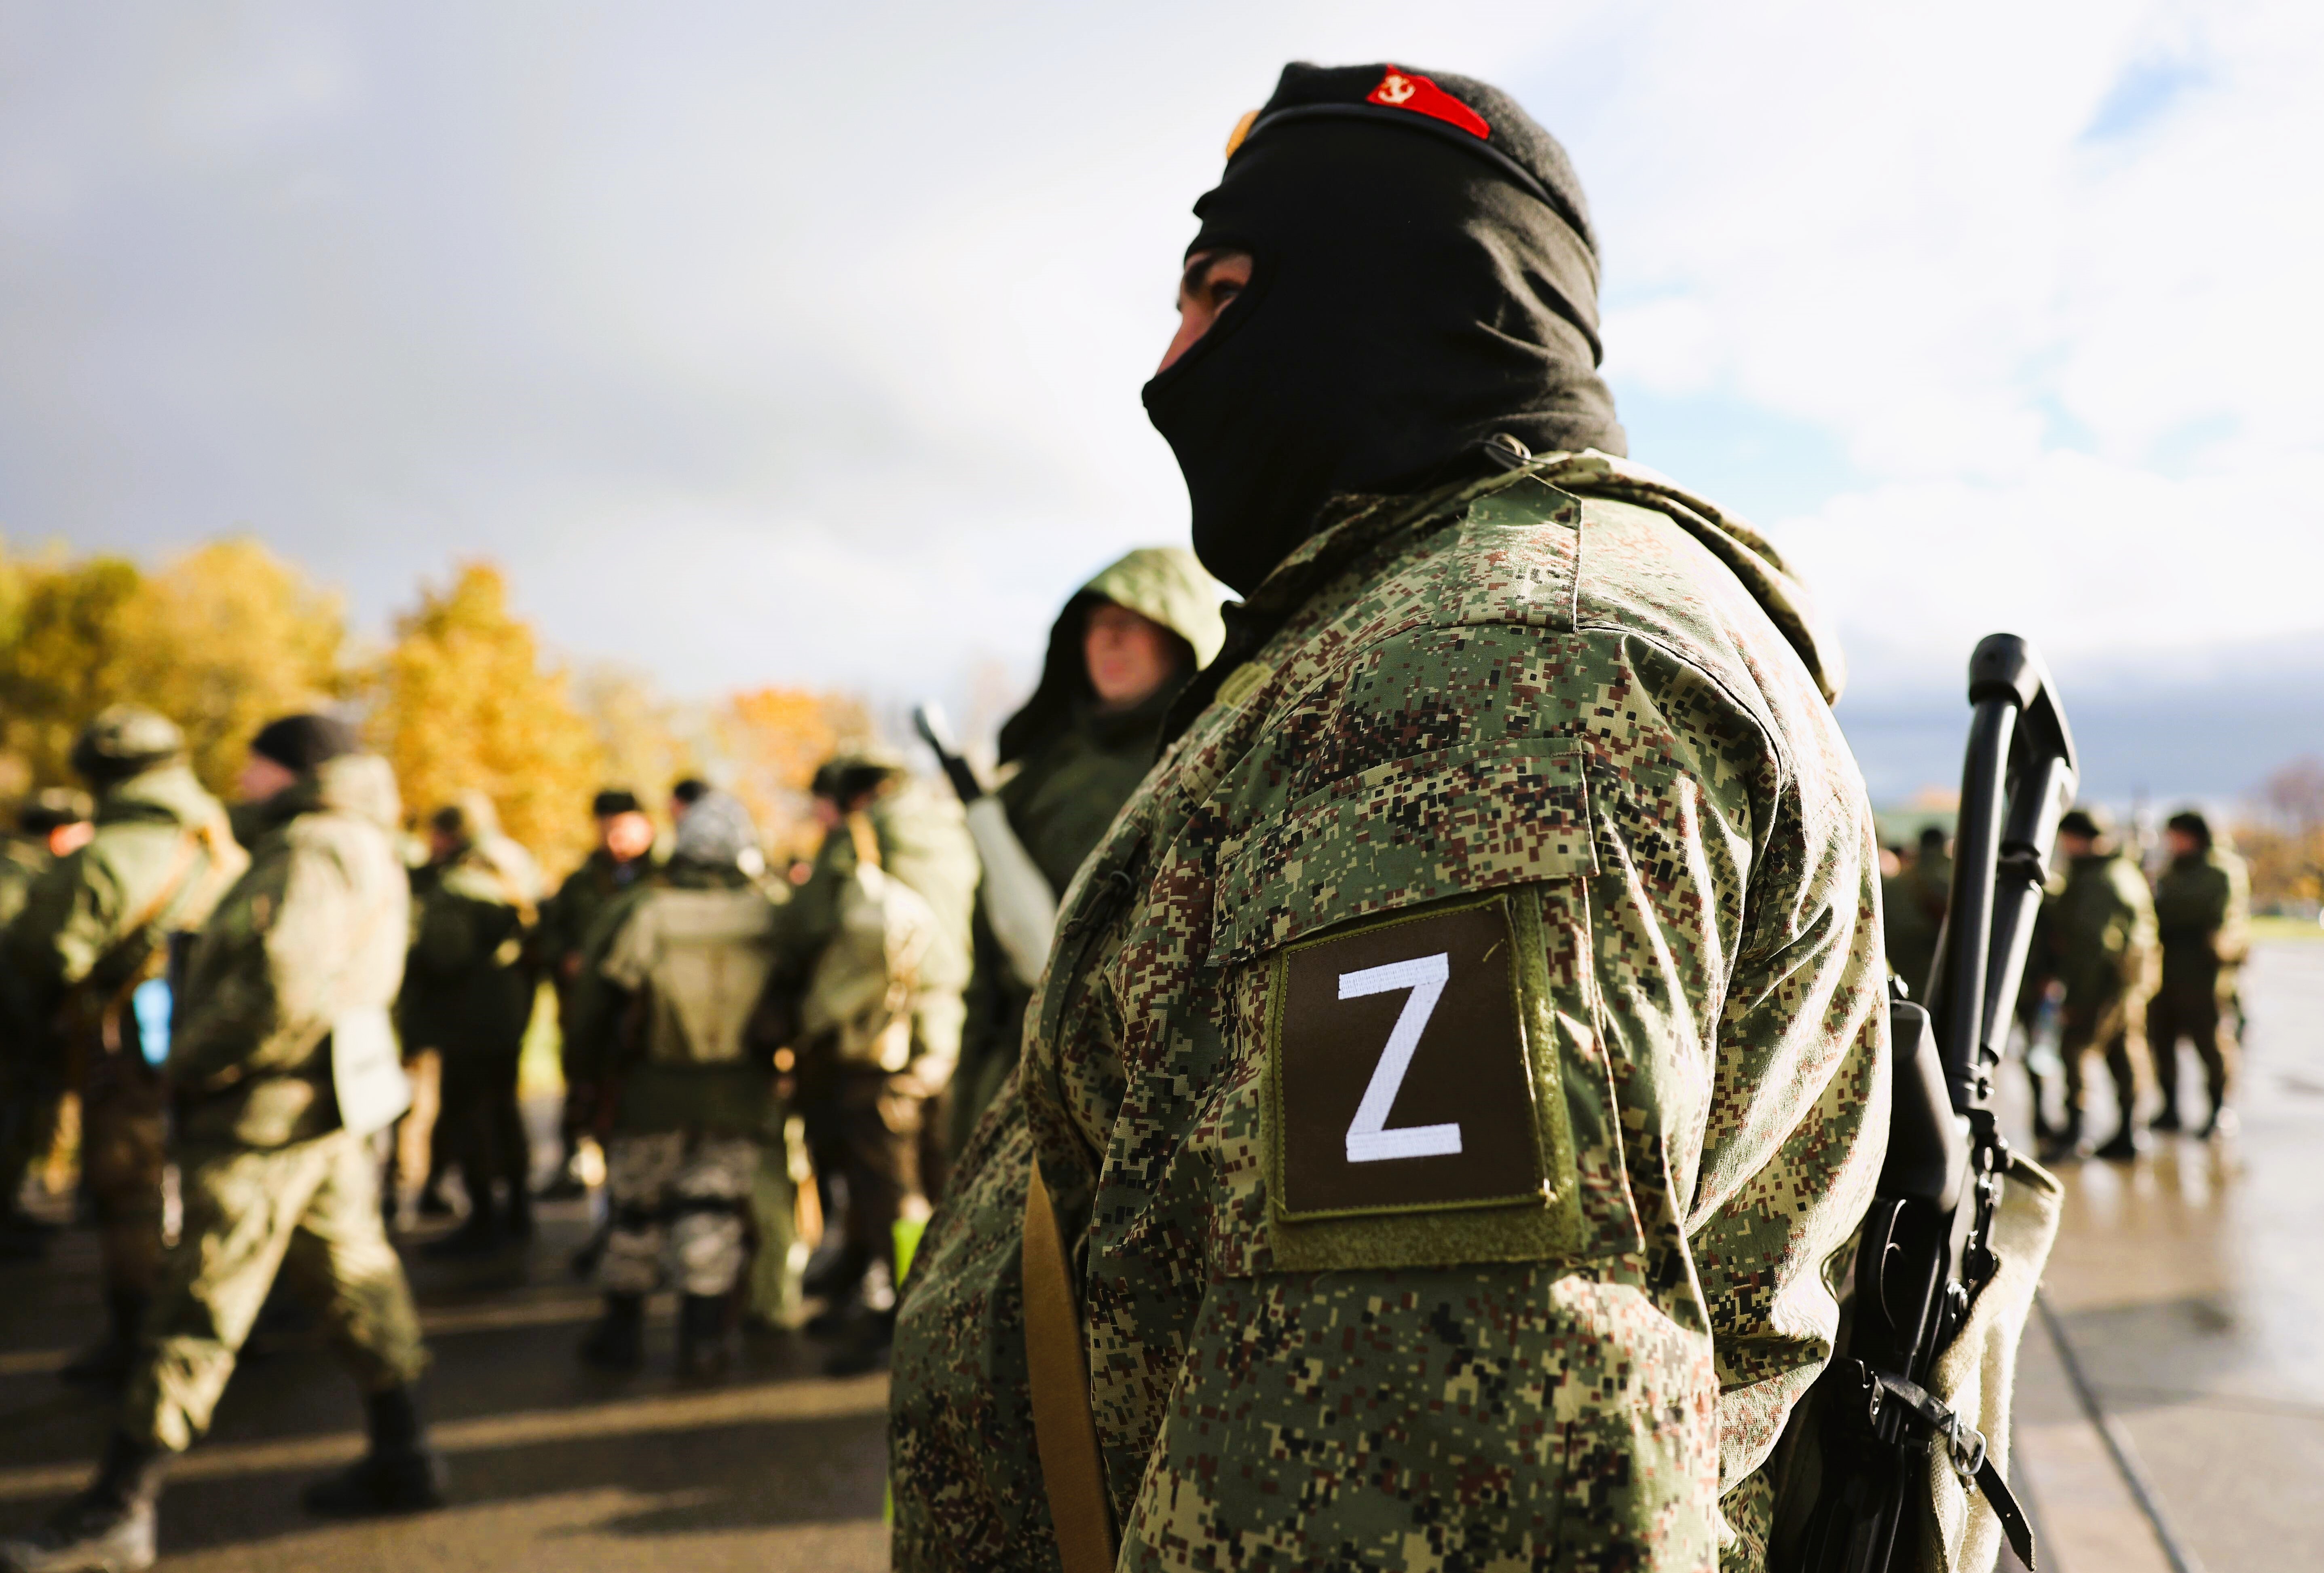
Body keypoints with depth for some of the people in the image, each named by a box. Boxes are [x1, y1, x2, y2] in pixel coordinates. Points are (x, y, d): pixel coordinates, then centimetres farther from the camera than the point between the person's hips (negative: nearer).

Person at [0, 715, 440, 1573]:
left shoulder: (311, 850, -15)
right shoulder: (360, 849, 17)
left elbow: (283, 991, -27)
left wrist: (192, 1060, -15)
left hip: (266, 1114, -10)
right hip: (323, 1113, 10)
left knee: (197, 1306, -4)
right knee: (352, 1275, 14)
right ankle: (402, 1459, 23)